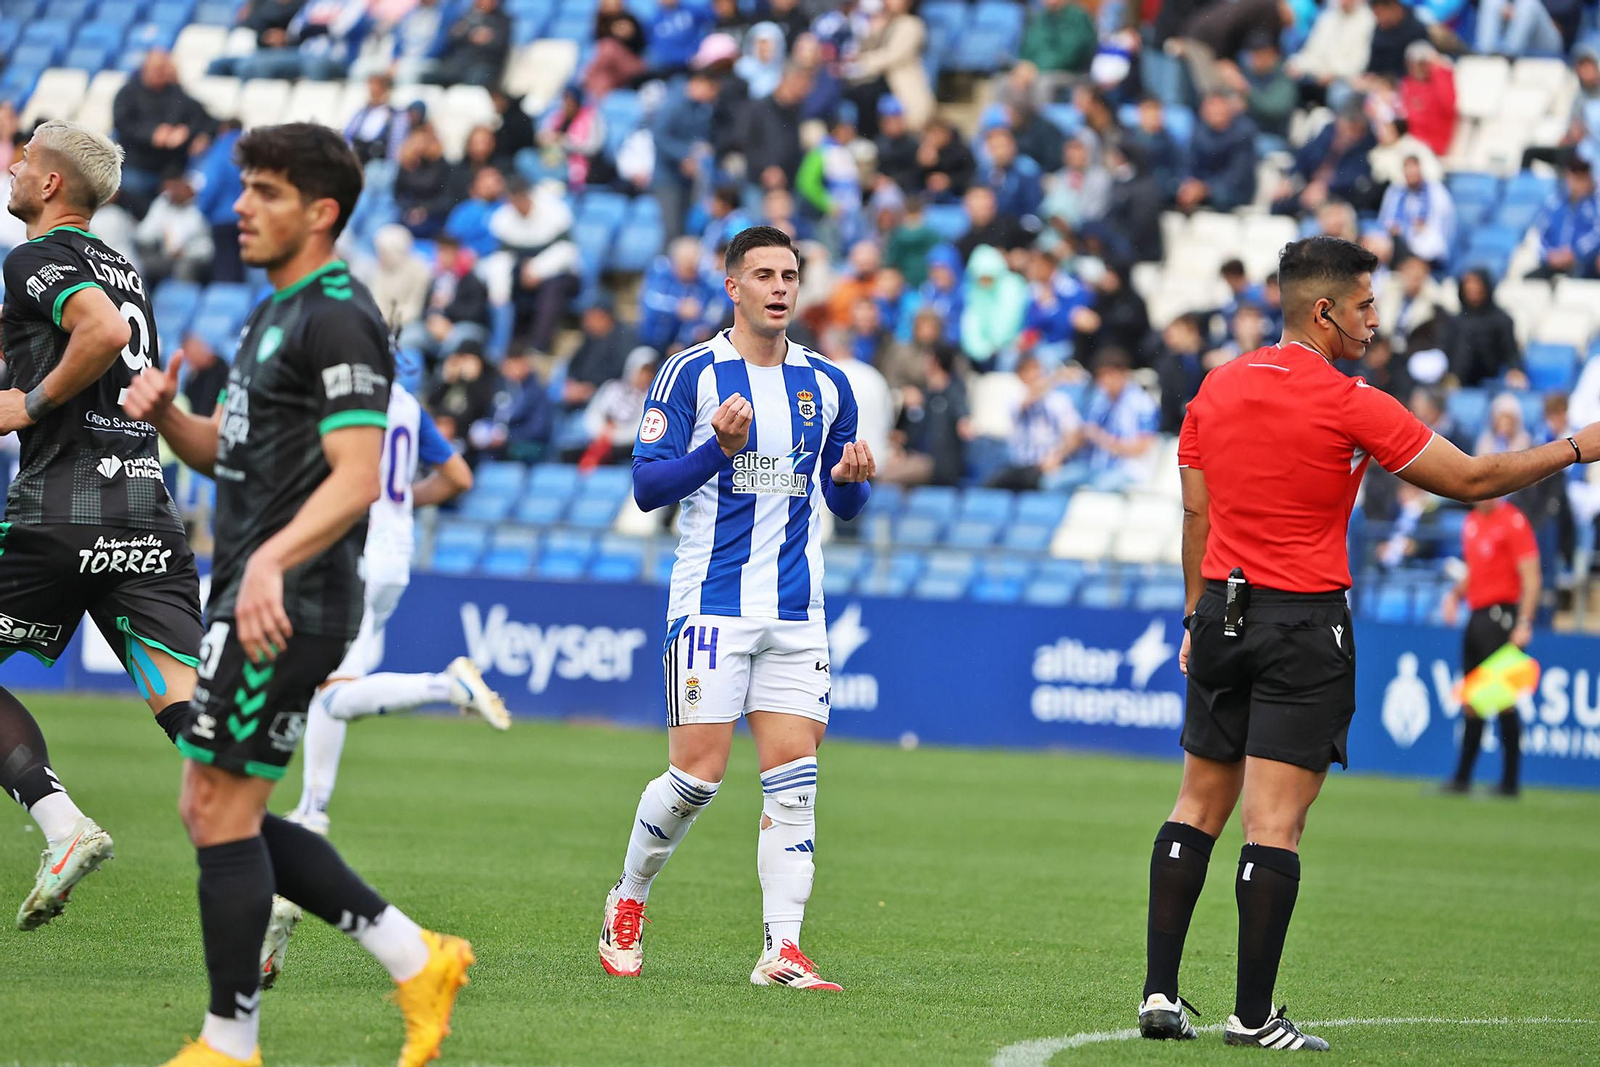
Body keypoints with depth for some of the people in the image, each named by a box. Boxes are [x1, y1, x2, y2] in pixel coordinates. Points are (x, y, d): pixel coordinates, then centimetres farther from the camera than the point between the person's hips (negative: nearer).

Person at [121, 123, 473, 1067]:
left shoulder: (337, 319, -14)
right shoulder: (276, 312, 18)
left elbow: (355, 477, -23)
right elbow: (227, 449, 26)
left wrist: (273, 560, -37)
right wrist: (164, 412, 4)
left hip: (290, 603, -10)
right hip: (248, 595, 10)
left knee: (223, 813, -7)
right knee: (213, 813, 12)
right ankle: (416, 961, 16)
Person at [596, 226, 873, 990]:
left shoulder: (826, 384, 11)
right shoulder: (691, 373, -2)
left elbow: (843, 505, 18)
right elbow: (648, 485, -7)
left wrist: (850, 480, -6)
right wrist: (720, 448, -23)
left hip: (796, 612, 4)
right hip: (712, 604, -4)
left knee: (793, 774, -4)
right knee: (698, 771, -6)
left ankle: (782, 949, -5)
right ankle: (627, 905, 17)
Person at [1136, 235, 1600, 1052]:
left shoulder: (1217, 388, 5)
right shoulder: (1350, 407, -12)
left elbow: (1196, 515, 11)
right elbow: (1469, 480, -6)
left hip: (1223, 615, 6)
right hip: (1305, 624, -6)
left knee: (1200, 803, 12)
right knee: (1274, 823, -4)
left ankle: (1159, 992, 8)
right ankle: (1252, 1014, -4)